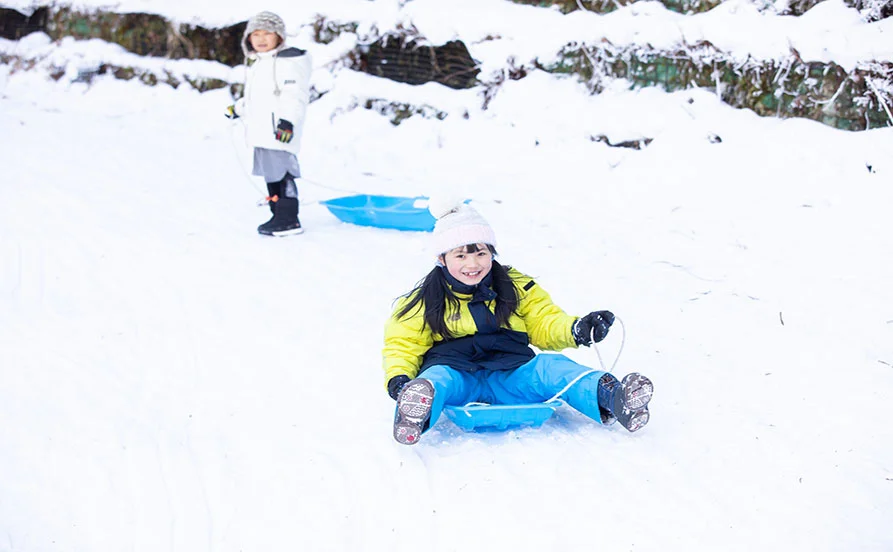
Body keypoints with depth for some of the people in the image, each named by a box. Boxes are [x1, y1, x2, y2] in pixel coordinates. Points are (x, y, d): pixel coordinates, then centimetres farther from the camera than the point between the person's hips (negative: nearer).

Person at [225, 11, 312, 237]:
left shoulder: (288, 61, -9)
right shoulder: (257, 64, 22)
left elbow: (295, 94, -19)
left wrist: (288, 120, -29)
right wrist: (238, 109, 42)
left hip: (279, 131, -10)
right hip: (262, 133, 10)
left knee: (282, 173, -9)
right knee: (271, 174, 12)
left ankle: (289, 220, -6)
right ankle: (279, 216, 19)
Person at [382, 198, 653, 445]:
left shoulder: (517, 288, 14)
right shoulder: (425, 301, 8)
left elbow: (544, 323, 14)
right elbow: (403, 343, 8)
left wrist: (577, 330, -9)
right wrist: (397, 378, -14)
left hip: (508, 375, 2)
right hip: (455, 371, -2)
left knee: (551, 367, -26)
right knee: (436, 379, -36)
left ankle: (609, 397, -49)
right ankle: (415, 410, -71)